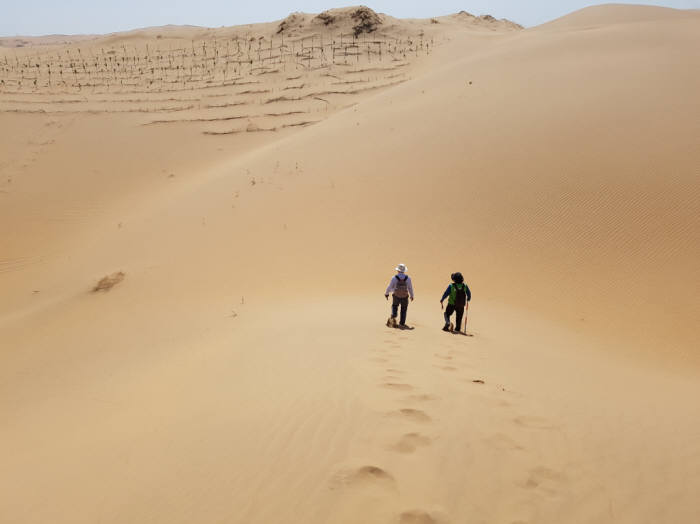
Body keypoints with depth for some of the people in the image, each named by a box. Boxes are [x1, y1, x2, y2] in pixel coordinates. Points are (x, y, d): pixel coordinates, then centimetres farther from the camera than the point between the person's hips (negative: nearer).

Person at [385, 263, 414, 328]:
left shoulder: (394, 278, -13)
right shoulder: (408, 278, -9)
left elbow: (390, 287, -5)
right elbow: (410, 288, -1)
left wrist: (386, 294, 13)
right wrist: (411, 296, 15)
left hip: (396, 297, -1)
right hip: (405, 298, 1)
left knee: (394, 306, 26)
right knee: (403, 311, 16)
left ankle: (393, 317, 3)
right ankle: (402, 324, 12)